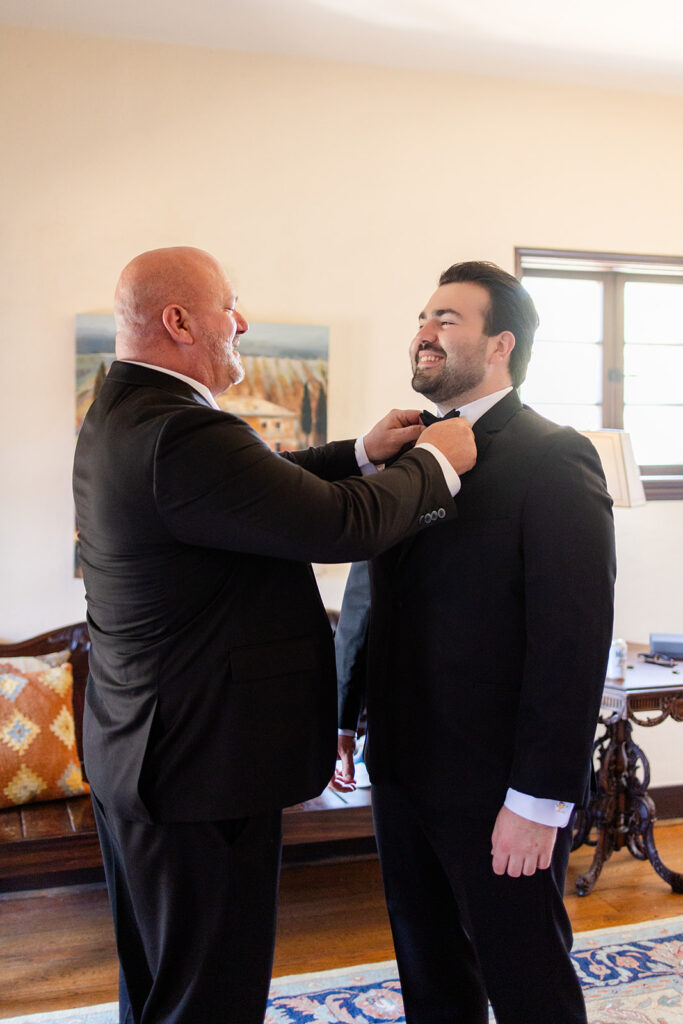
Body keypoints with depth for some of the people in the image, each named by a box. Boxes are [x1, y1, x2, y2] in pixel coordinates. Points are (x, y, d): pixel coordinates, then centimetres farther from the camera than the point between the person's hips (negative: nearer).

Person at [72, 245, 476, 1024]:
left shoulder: (123, 415, 8)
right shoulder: (182, 436, -26)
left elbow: (262, 482, 17)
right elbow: (344, 524, -24)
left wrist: (363, 450, 10)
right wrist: (437, 461, -7)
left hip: (137, 754, 11)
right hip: (202, 765, -11)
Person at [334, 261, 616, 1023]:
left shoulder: (553, 460, -13)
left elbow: (572, 640, -18)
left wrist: (539, 798, -20)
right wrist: (341, 719, 14)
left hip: (497, 789, -6)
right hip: (401, 770, 7)